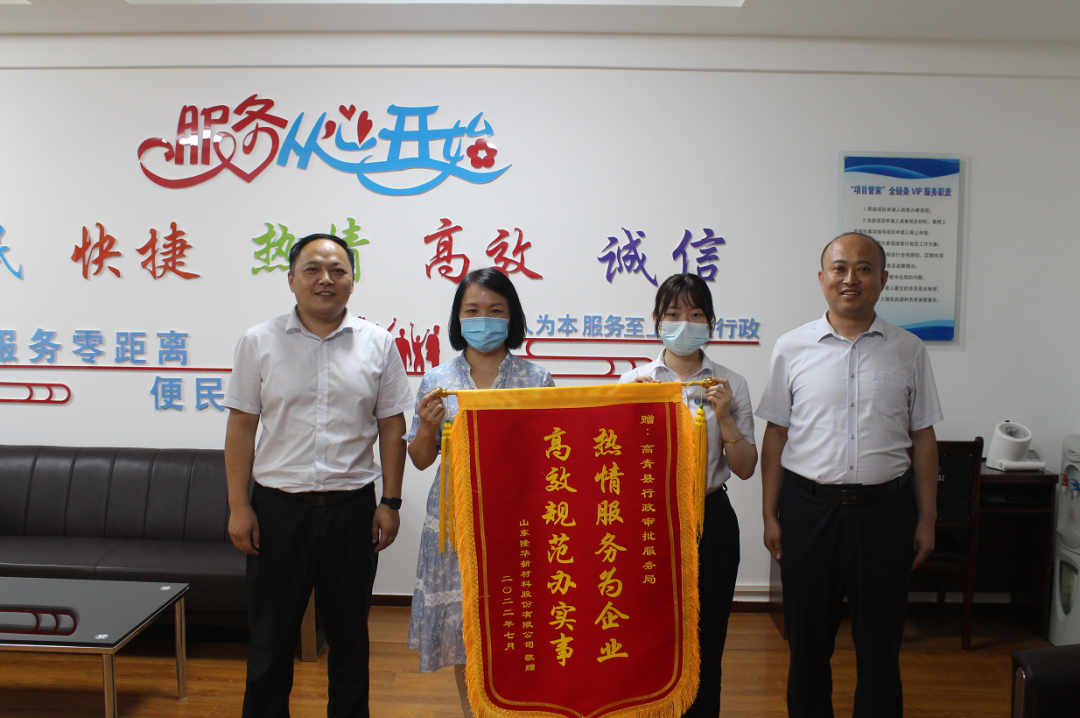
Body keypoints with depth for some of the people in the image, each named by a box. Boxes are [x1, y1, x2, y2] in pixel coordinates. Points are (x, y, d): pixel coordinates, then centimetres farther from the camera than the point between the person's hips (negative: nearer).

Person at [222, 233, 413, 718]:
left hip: (352, 506, 1)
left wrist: (390, 503, 0)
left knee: (349, 632, 14)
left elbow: (391, 429, 4)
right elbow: (241, 427, 2)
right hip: (278, 506, 0)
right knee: (270, 633, 11)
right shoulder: (260, 342, 1)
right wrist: (239, 505, -3)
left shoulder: (378, 345, 2)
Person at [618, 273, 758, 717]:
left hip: (708, 519, 0)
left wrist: (723, 417, -10)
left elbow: (745, 469, 4)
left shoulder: (731, 385, 4)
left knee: (703, 642, 7)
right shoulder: (634, 382, 3)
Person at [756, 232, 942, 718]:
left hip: (885, 509, 0)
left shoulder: (908, 351, 4)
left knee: (880, 642, 11)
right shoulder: (792, 349, 2)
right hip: (809, 507, 0)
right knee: (807, 640, 12)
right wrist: (770, 515, 1)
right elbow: (775, 435, 4)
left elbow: (923, 439, 7)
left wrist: (926, 519, 4)